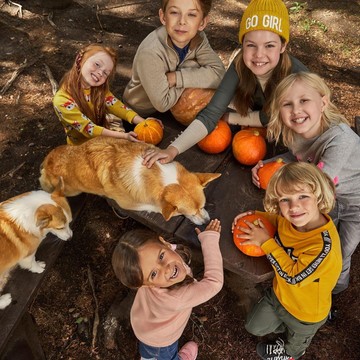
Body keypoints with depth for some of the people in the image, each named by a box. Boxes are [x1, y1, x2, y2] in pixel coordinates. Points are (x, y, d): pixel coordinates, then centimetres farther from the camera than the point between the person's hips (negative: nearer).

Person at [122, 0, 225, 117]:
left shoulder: (198, 38, -16)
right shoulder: (150, 52, -33)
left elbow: (218, 74, -25)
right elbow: (162, 103, -30)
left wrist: (175, 77, -31)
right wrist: (190, 69, -24)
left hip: (174, 106, 4)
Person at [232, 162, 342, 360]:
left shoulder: (324, 243, -44)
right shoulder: (292, 220, -22)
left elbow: (293, 276, -33)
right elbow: (278, 219, 5)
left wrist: (266, 242, -31)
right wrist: (255, 215, -12)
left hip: (305, 313, -5)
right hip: (279, 293, 5)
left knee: (296, 341, 31)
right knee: (254, 326, 26)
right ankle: (283, 326, 53)